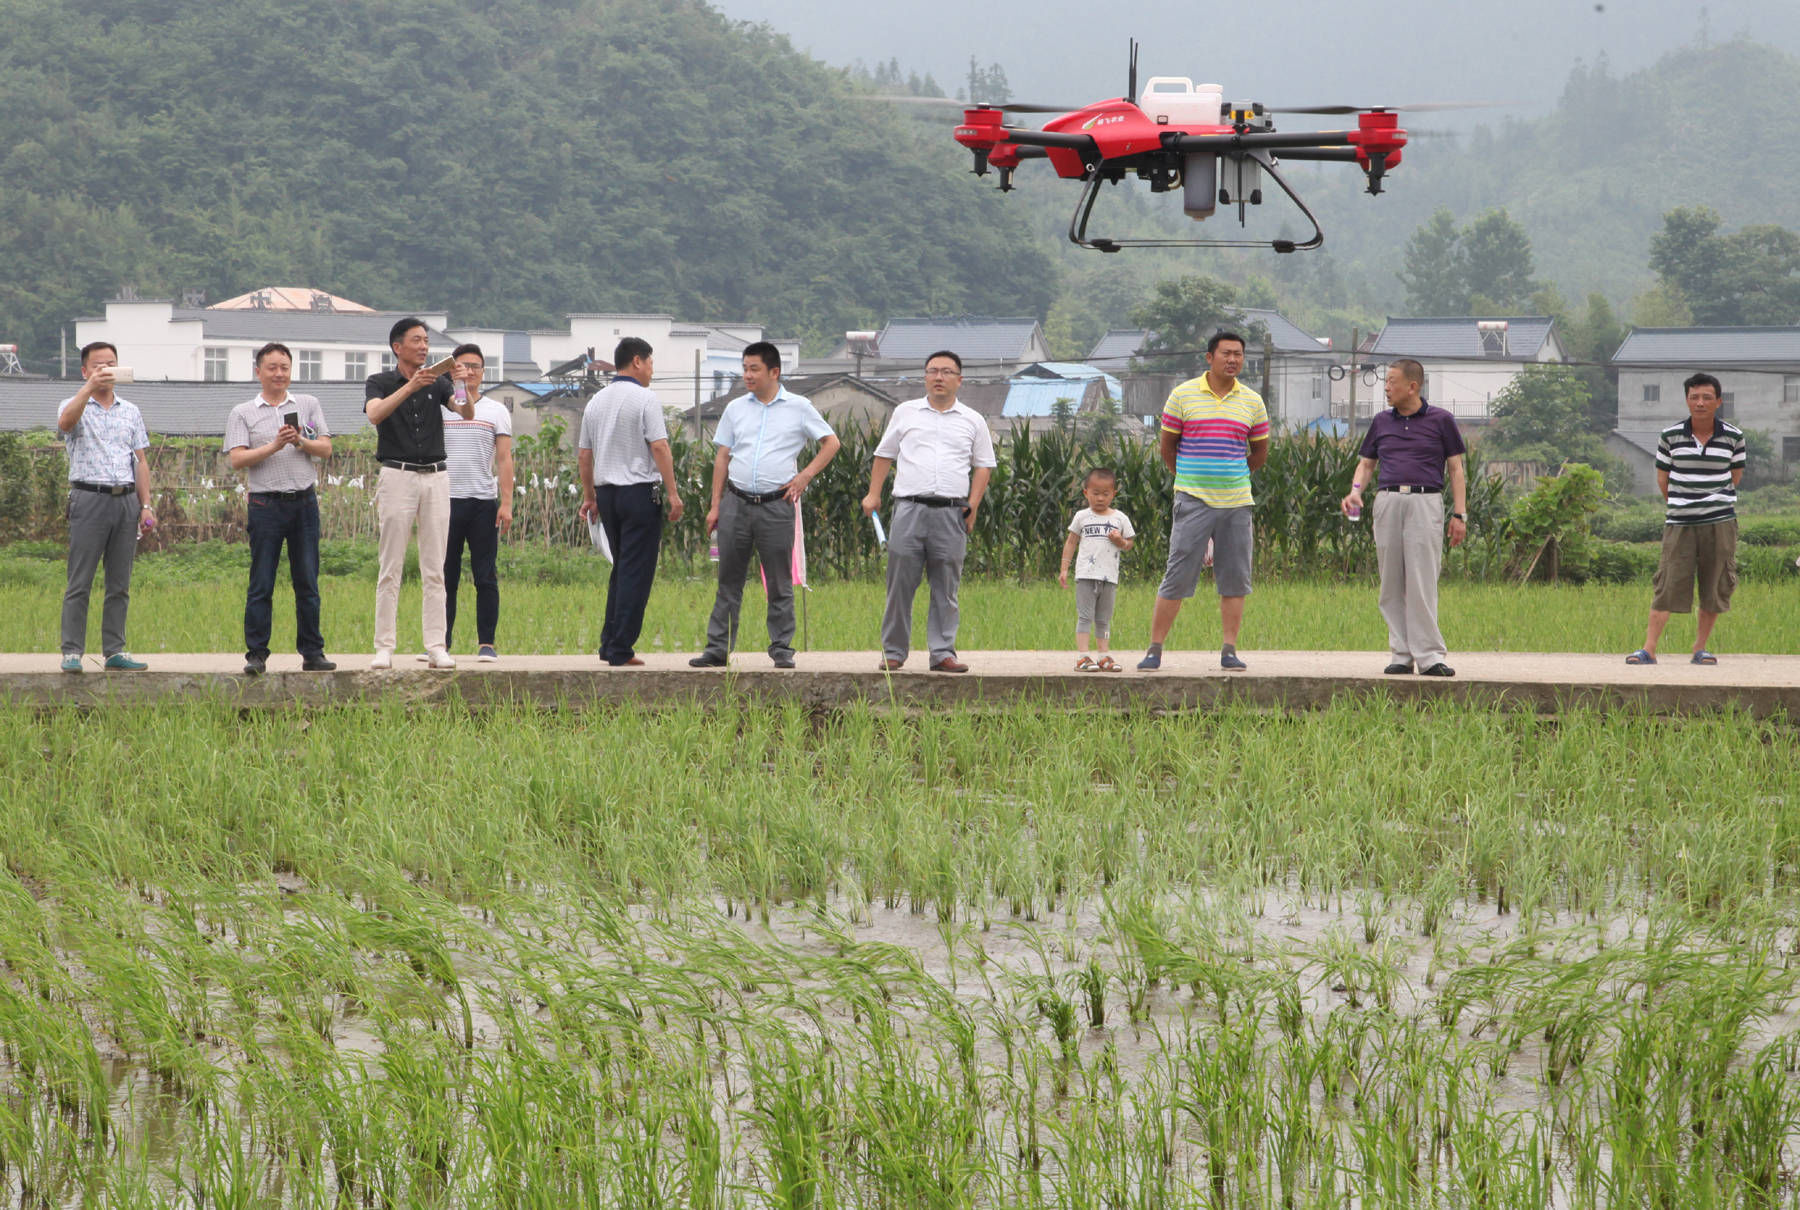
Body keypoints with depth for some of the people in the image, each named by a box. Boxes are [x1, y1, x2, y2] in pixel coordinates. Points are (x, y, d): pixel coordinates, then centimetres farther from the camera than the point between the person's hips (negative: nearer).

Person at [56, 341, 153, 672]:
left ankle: (115, 651, 9)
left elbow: (141, 461, 16)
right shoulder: (74, 406, 3)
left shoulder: (130, 412, 17)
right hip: (89, 498, -4)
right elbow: (66, 422, -23)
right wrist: (89, 387, -33)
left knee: (120, 584, 6)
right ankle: (72, 653, -5)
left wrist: (145, 504, 7)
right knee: (79, 583, -6)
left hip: (126, 500, 4)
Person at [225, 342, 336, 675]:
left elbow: (326, 448, 7)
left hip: (304, 501, 2)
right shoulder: (242, 413, 5)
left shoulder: (308, 405, 13)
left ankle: (312, 653, 9)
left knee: (307, 583, 4)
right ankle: (256, 654, 1)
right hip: (266, 505, -2)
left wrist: (301, 442, -11)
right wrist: (274, 446, -14)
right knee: (261, 585, -3)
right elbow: (237, 460, -6)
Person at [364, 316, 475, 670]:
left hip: (435, 478, 3)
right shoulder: (379, 383, 2)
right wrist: (410, 387, -30)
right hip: (397, 477, -3)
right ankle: (384, 648, -1)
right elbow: (375, 414, -19)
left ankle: (436, 647, 3)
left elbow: (467, 414, -4)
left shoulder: (438, 383, 11)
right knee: (391, 568, -3)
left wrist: (464, 386, -24)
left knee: (434, 570, 2)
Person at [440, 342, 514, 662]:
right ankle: (440, 642, 6)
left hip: (484, 503, -1)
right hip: (447, 501, 1)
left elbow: (505, 459, 3)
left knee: (486, 578, -1)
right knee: (445, 576, 1)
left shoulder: (496, 412, 8)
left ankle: (487, 643, 1)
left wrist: (506, 503, -6)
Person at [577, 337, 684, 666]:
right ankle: (621, 651, -7)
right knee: (636, 573, -4)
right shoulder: (645, 399, -8)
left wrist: (589, 497, 25)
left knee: (621, 569, 17)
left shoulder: (596, 401, 13)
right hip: (640, 491, -7)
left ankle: (610, 645, 14)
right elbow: (659, 447, -14)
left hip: (606, 491, 7)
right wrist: (673, 494, -12)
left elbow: (584, 454, 17)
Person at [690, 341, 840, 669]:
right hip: (737, 503, 2)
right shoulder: (736, 408, 11)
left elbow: (831, 443, 9)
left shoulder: (799, 408, 3)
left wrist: (805, 476, -2)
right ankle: (717, 648, 7)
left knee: (780, 583, 2)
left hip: (776, 505, -2)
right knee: (729, 581, 4)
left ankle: (782, 648, 8)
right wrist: (715, 506, 8)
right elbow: (722, 457, 13)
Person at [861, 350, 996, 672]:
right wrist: (873, 494, 9)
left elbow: (983, 466, 15)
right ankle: (893, 652, 5)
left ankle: (943, 653, 4)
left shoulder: (972, 421, 12)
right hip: (909, 509, 0)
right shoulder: (905, 413, 13)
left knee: (946, 588, 0)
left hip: (951, 512, 0)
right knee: (900, 584, -2)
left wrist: (973, 505, 3)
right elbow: (884, 455, 18)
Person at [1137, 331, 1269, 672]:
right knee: (1177, 577, -4)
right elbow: (1168, 447, 9)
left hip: (1236, 501, 3)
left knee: (1234, 579, 2)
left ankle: (1229, 650, 8)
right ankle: (1154, 650, 1)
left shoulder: (1252, 402, 8)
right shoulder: (1183, 395, 1)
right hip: (1194, 502, -3)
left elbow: (1259, 454, 19)